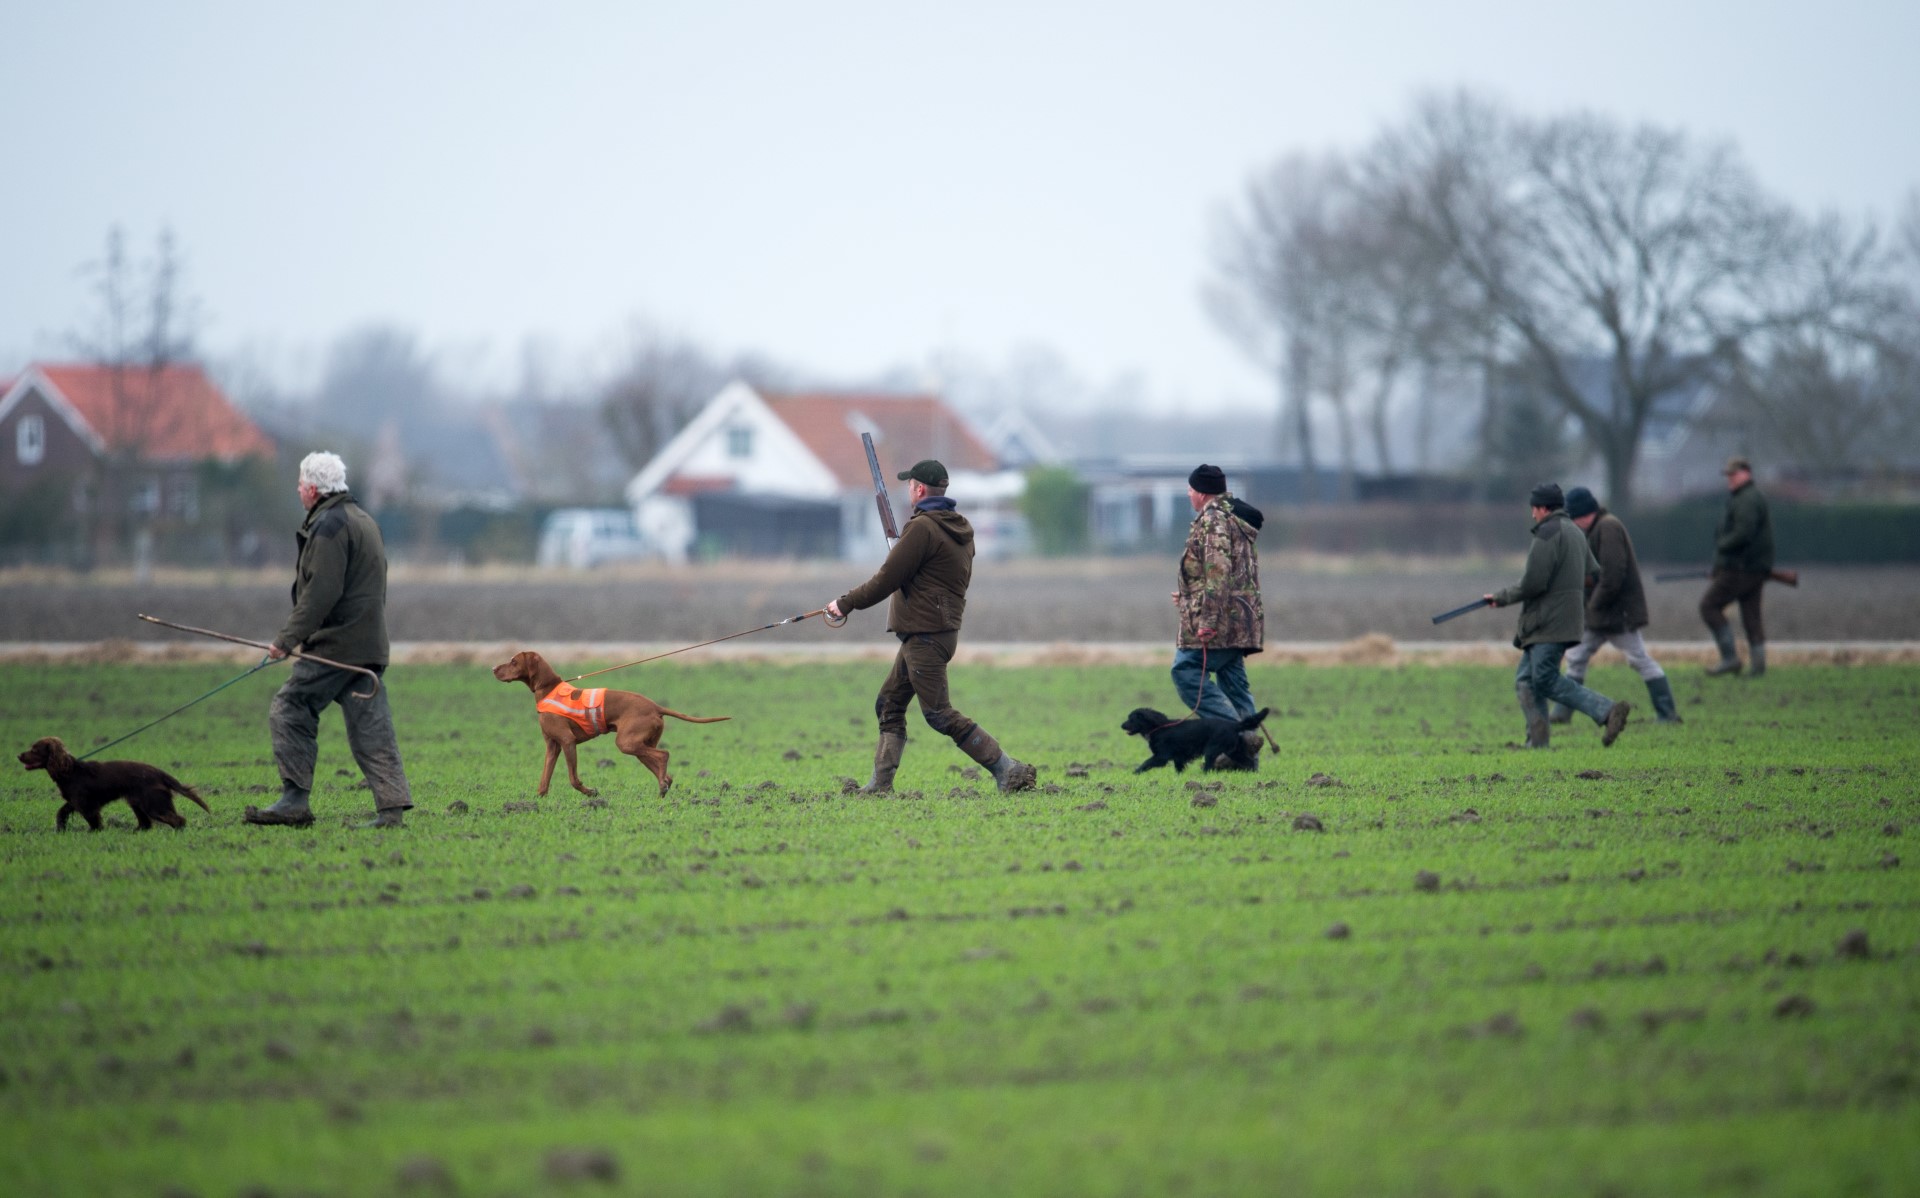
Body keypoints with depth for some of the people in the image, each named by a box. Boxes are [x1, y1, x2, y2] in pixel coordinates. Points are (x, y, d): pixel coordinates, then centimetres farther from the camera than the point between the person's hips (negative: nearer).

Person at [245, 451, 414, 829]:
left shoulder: (329, 526, -12)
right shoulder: (363, 521, 21)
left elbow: (321, 593, -20)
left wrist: (288, 638, -18)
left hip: (337, 643, -10)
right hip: (368, 645, 10)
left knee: (290, 712, -4)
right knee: (370, 726, 5)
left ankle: (295, 801, -8)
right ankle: (392, 807, -1)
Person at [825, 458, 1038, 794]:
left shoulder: (922, 528, -16)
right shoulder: (960, 528, 13)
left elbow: (886, 580, -16)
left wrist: (845, 603, -4)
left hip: (926, 636, -10)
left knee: (939, 714, -9)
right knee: (889, 704, 14)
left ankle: (1008, 770, -12)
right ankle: (880, 782, 13)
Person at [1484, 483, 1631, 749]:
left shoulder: (1548, 533, -13)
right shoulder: (1576, 533, 18)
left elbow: (1533, 583, -18)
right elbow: (1593, 573, 25)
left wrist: (1501, 598, -5)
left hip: (1549, 623, -10)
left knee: (1547, 681, -11)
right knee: (1526, 680, 10)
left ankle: (1608, 710, -18)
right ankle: (1537, 742, 4)